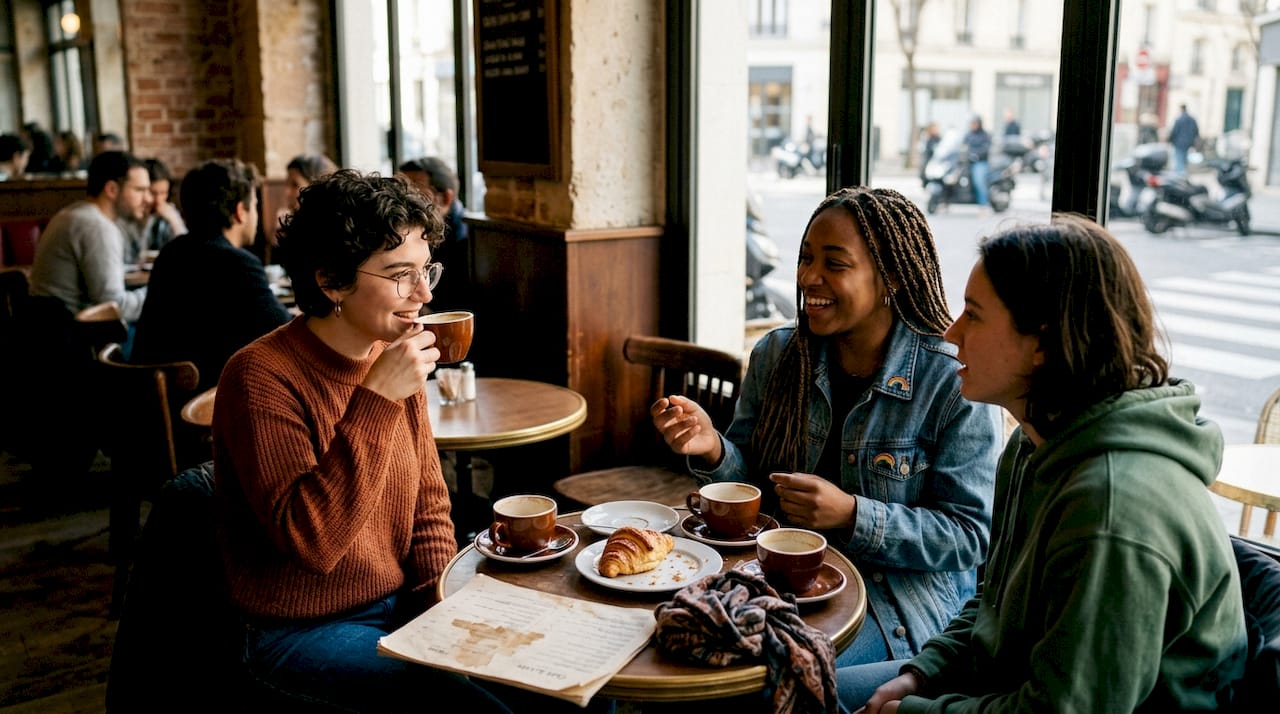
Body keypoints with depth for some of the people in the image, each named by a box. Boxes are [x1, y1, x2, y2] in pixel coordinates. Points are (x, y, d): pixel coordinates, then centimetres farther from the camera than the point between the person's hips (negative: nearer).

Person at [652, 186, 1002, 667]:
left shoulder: (955, 384, -13)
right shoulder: (775, 355, 2)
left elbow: (969, 536, -11)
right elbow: (754, 484, 9)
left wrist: (852, 515, -23)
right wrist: (714, 452, -13)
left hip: (900, 595, -4)